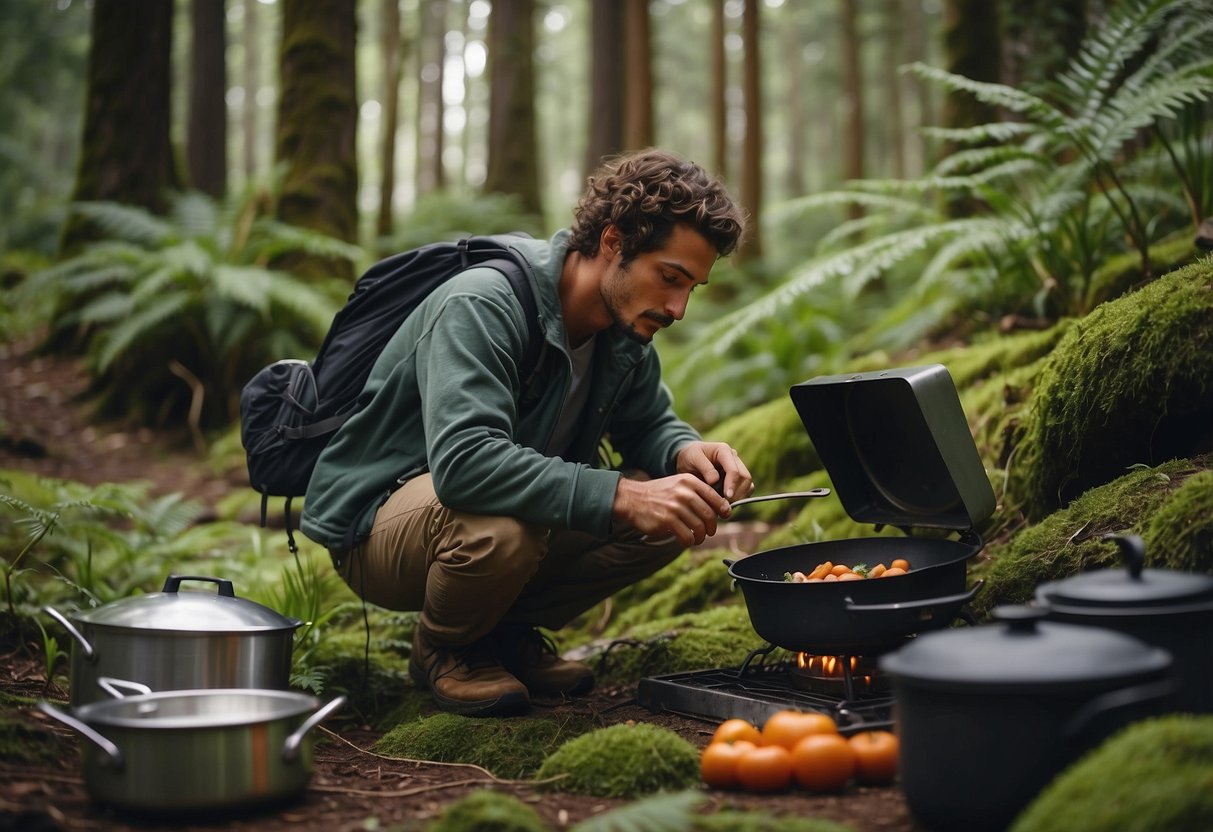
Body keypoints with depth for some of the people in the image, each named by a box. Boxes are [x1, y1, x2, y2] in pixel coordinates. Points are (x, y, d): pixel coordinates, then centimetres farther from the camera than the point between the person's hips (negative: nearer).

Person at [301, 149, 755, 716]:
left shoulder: (624, 327, -3)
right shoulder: (481, 306, -28)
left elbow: (648, 423, 12)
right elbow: (463, 460, -41)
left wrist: (686, 452, -14)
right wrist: (620, 496, -45)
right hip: (377, 518, -7)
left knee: (676, 510, -11)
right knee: (501, 527, -41)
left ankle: (510, 630, 6)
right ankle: (444, 649, -6)